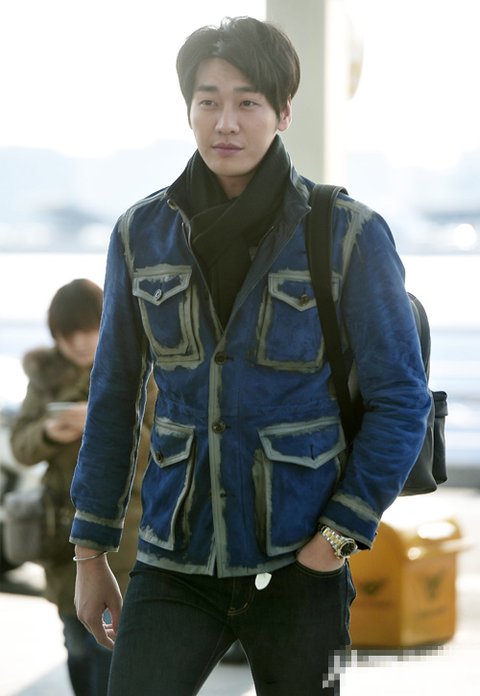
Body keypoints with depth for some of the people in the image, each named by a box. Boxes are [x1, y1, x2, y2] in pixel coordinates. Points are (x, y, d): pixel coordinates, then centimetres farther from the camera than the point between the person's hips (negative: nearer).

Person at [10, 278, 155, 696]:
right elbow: (22, 446, 4)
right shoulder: (48, 373, 5)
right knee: (79, 644, 8)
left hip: (124, 524, -4)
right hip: (65, 526, 4)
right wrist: (49, 433, -18)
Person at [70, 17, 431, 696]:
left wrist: (341, 533, -10)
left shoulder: (349, 234, -6)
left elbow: (401, 399, -3)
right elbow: (114, 397, 9)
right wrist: (90, 550, 9)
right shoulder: (144, 232, 2)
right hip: (174, 561, 2)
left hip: (298, 563, -1)